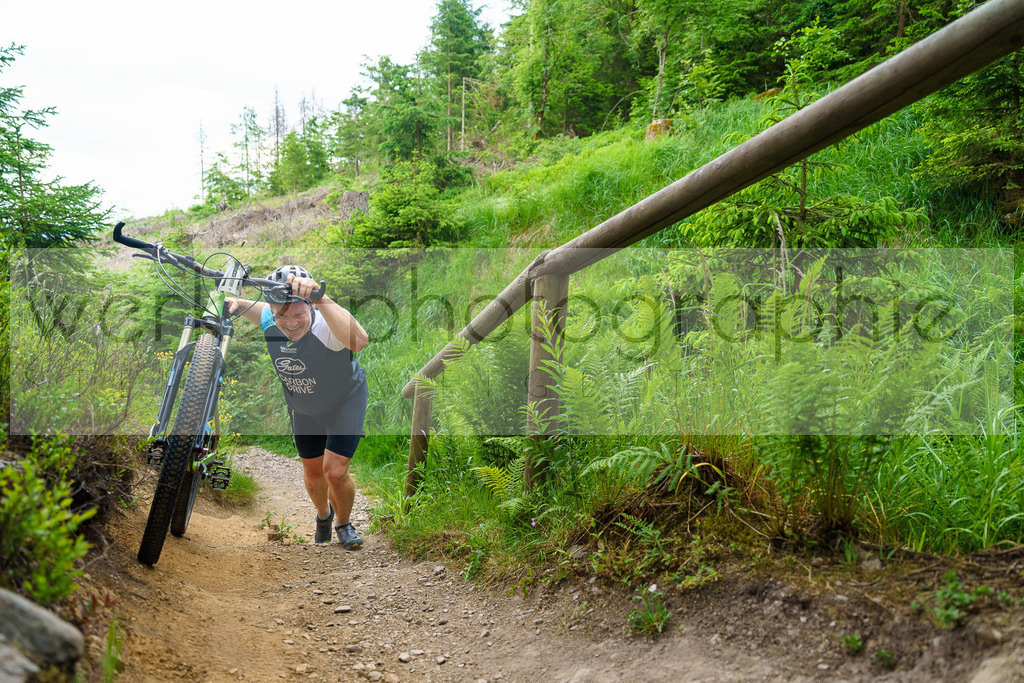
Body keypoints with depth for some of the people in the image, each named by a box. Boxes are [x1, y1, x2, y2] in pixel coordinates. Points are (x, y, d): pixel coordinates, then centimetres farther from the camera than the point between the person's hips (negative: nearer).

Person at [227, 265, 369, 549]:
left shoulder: (324, 325, -39)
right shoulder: (268, 321, -24)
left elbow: (358, 341, -63)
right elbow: (254, 307, 3)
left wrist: (320, 297, -71)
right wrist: (235, 303, -21)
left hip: (345, 400, -5)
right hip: (304, 408, 5)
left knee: (335, 472, -13)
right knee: (313, 474, 16)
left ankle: (344, 523, 20)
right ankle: (323, 515, 50)